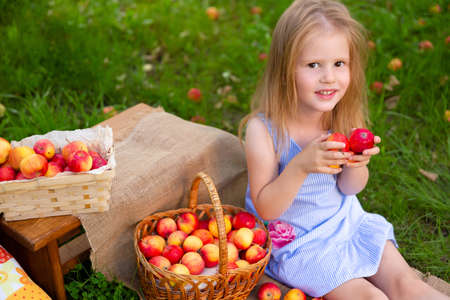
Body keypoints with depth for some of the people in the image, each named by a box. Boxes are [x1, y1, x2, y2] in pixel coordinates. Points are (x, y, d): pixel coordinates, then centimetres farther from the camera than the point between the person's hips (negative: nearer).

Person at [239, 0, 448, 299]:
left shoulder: (344, 116, -9)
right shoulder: (263, 129, -23)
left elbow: (350, 188, 0)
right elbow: (265, 209, -20)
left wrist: (356, 165, -24)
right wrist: (301, 165, -35)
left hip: (346, 220, 5)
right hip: (297, 240, -4)